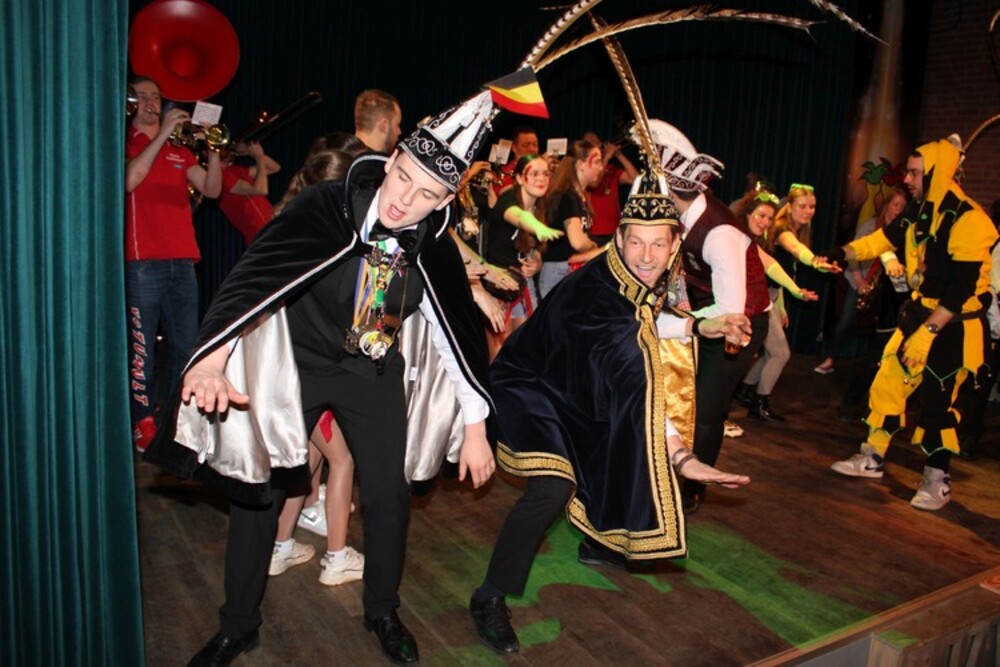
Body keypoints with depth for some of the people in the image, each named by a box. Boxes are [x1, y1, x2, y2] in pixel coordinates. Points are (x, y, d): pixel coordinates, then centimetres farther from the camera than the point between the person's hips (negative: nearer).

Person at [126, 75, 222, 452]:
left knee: (186, 347, 8)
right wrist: (163, 133, -14)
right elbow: (129, 180, -14)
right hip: (142, 262, -5)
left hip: (182, 262, 5)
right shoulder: (125, 143, 7)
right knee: (141, 349, -5)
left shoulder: (179, 150, 21)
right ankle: (143, 424, 3)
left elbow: (211, 190, 8)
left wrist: (213, 150, -8)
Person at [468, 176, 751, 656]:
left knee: (626, 452, 17)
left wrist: (700, 326, 6)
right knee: (554, 486, -24)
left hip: (580, 388, 9)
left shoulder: (638, 281, -11)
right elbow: (635, 390, -39)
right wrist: (681, 458, -42)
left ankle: (597, 543, 41)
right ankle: (489, 599, -10)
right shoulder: (598, 296, -36)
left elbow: (640, 321, 14)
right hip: (535, 386, -9)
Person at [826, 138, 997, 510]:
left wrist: (927, 332, -26)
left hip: (954, 324, -7)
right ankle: (872, 458, 24)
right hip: (920, 313, 8)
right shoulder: (918, 212, 2)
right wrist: (843, 253, -5)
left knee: (938, 400, -2)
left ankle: (937, 480, 15)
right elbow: (884, 239, 12)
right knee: (888, 382, 9)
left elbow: (961, 289, -24)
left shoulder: (968, 220, -22)